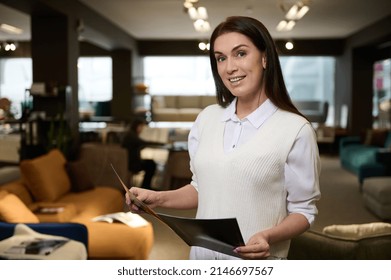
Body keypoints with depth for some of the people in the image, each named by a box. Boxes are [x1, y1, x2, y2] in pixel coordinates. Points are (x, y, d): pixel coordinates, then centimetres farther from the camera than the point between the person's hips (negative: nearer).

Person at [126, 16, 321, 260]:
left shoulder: (296, 130, -14)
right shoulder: (206, 118, 1)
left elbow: (304, 210, -8)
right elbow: (202, 188, 9)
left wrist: (268, 237, -24)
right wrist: (159, 198, -5)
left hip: (256, 265, -4)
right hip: (202, 257, 5)